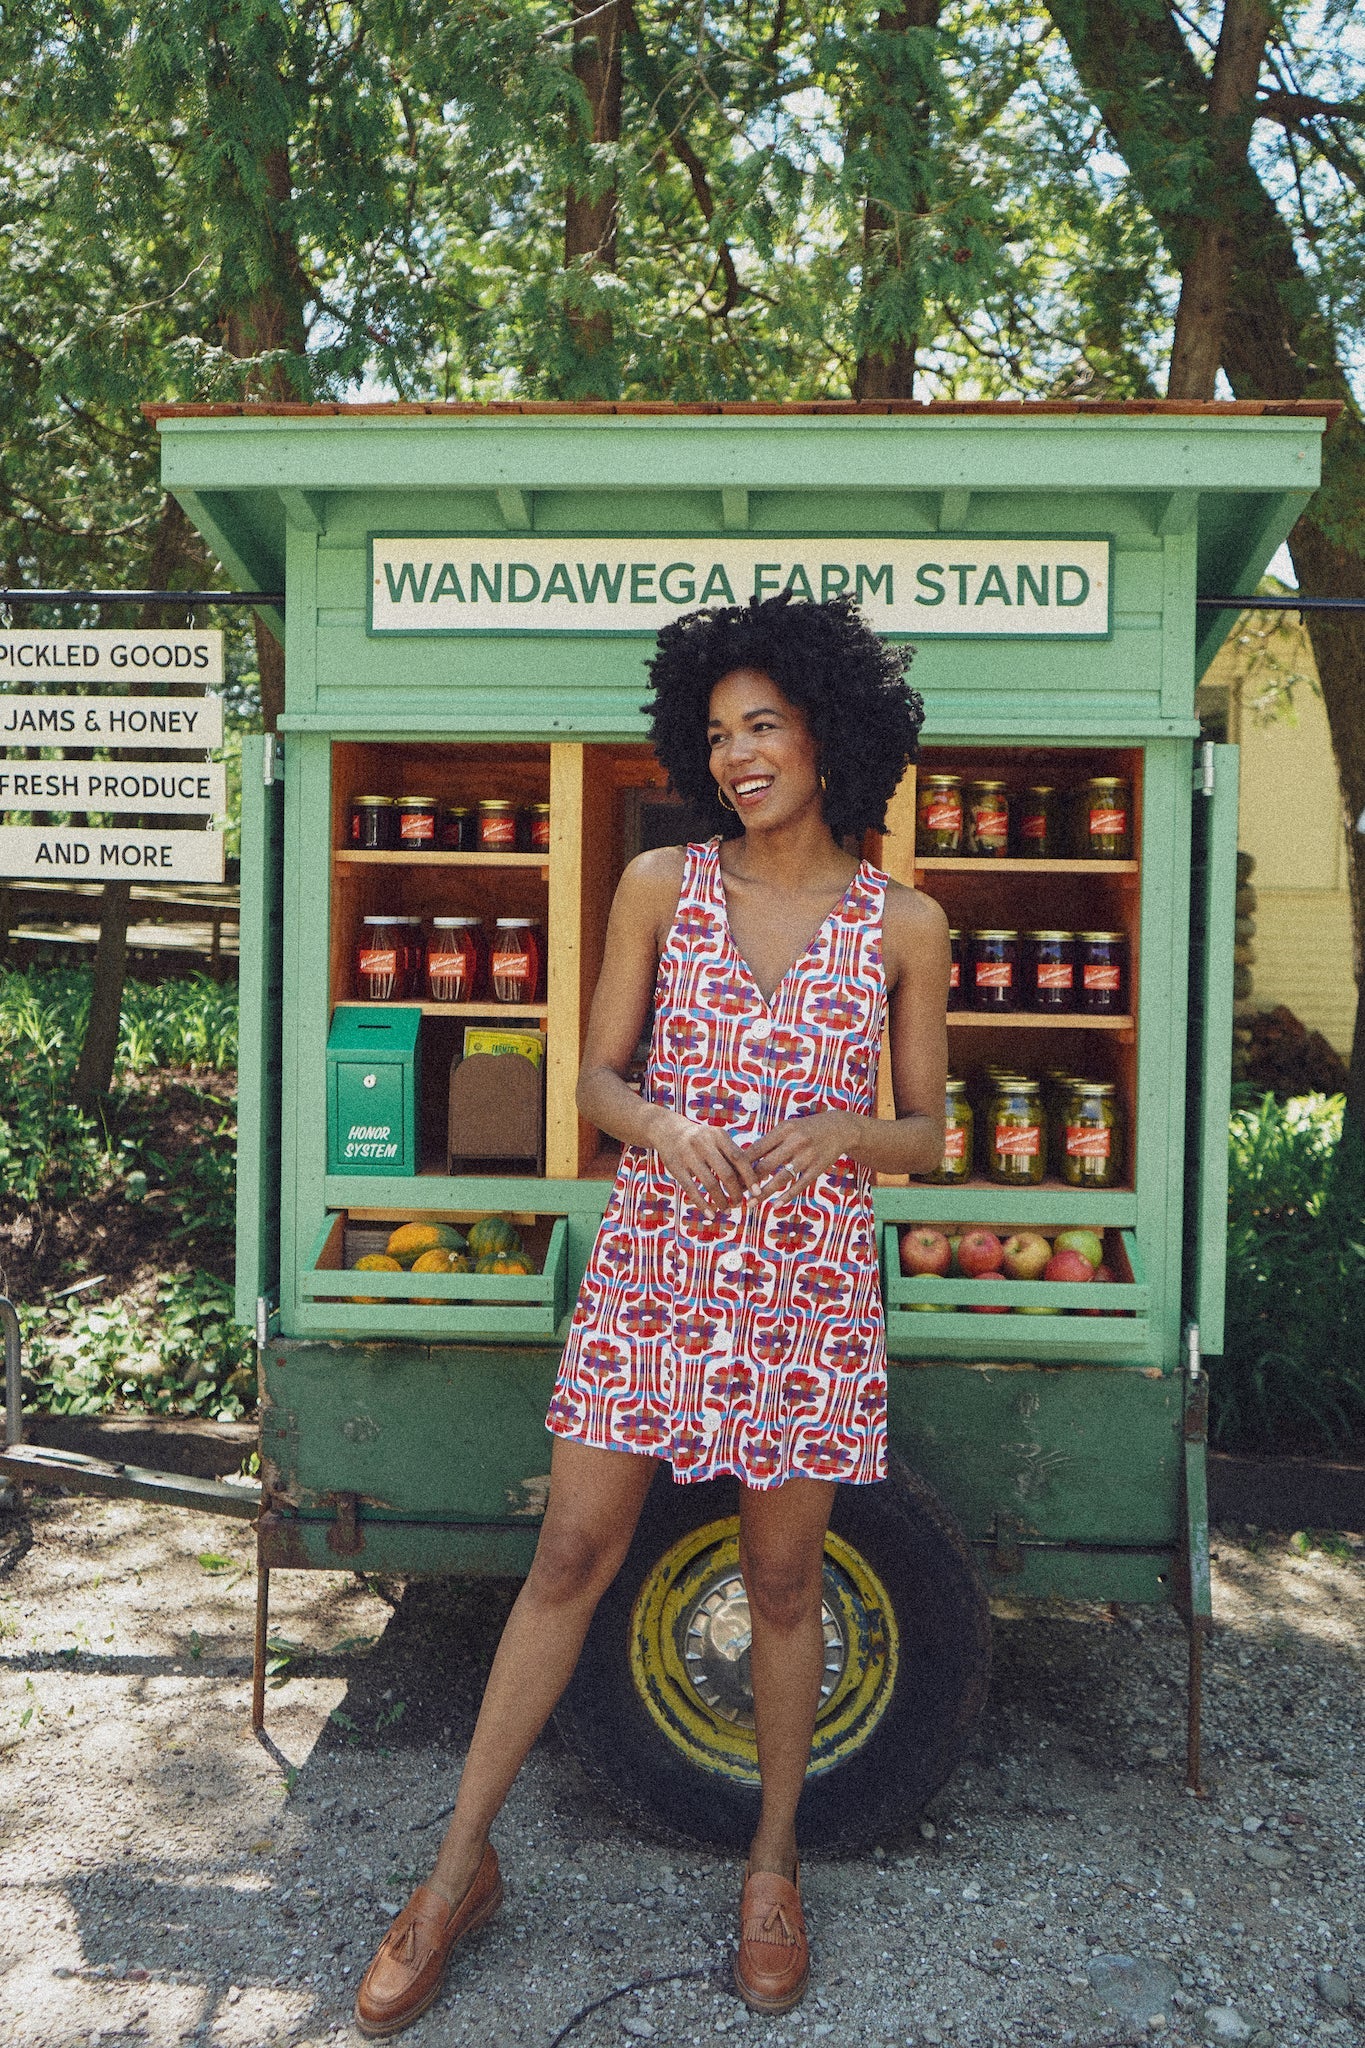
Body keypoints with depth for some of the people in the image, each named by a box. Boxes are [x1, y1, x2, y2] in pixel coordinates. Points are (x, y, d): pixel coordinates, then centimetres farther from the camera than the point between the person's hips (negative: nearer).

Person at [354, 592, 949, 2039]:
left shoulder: (903, 926, 0)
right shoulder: (661, 885, 1)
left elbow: (925, 1135, 5)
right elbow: (597, 1076, 4)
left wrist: (844, 1131, -16)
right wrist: (662, 1130, -17)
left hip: (809, 1284, 0)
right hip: (653, 1262, 1)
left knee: (782, 1582, 11)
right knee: (572, 1558, 6)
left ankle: (773, 1861, 35)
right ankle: (461, 1867, 24)